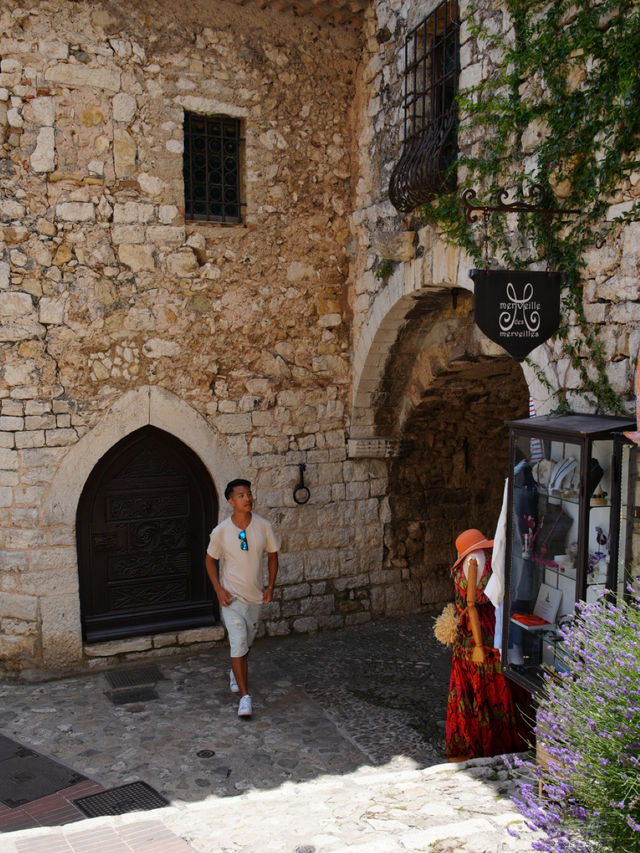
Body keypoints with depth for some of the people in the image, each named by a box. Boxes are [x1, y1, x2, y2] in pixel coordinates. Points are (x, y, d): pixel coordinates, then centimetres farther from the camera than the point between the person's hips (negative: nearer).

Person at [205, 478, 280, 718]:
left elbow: (272, 555, 4)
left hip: (255, 595, 3)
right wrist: (219, 590, -8)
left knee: (246, 642, 18)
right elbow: (210, 560, 1)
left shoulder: (263, 526, -9)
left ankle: (236, 673, 47)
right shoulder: (221, 531, -14)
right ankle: (244, 696, -4)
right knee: (238, 643, -10)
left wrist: (271, 586, -2)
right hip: (232, 596, -3)